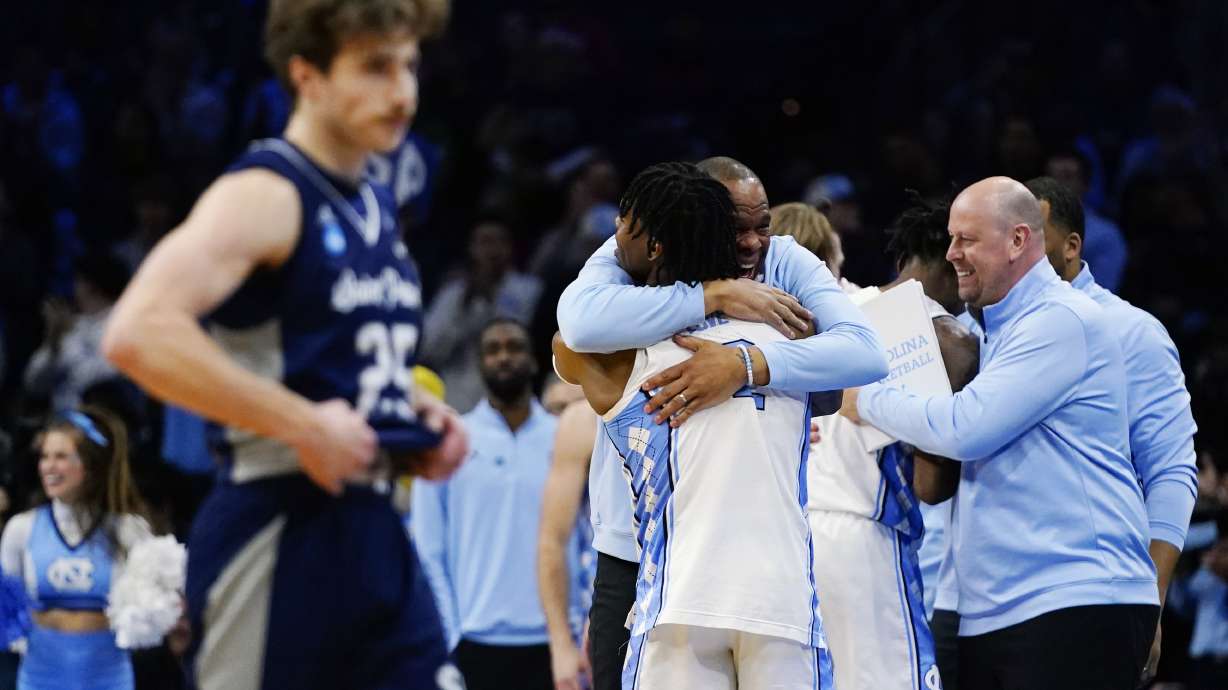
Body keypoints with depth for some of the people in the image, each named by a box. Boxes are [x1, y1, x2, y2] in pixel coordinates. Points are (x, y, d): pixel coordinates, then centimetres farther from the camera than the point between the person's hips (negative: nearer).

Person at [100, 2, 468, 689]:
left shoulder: (377, 206, 16)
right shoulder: (264, 194, -12)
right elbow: (139, 331, -28)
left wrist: (411, 405, 11)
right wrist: (304, 424, -25)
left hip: (370, 528, 8)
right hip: (280, 534, -8)